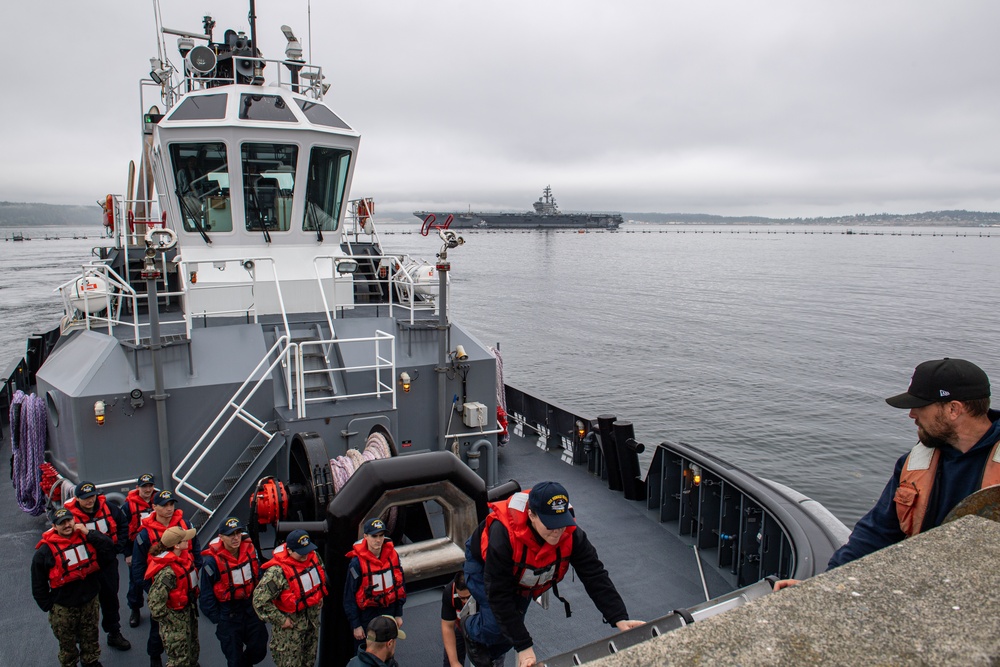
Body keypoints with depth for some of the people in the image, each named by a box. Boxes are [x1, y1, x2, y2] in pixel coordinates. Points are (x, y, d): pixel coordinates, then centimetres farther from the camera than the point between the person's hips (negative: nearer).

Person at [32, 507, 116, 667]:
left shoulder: (85, 537, -5)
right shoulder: (46, 550, -13)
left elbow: (109, 549, -14)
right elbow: (38, 584, -5)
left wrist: (89, 533, -19)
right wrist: (49, 606, -2)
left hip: (90, 602, 3)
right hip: (63, 608, -3)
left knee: (91, 638, 21)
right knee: (67, 643, 15)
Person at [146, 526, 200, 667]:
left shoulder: (185, 556, -4)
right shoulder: (167, 572, -30)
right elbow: (156, 606, -28)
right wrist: (176, 621, -18)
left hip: (189, 612, 8)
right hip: (175, 620, -8)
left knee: (193, 652, 23)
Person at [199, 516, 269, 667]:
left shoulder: (250, 550, -7)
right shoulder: (212, 560, -20)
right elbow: (207, 594, -10)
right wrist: (217, 619, -8)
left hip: (251, 609, 4)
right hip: (228, 615, -4)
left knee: (259, 650, 16)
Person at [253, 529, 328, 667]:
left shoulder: (312, 556, -10)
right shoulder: (277, 572, -31)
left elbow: (322, 572, 14)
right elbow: (260, 600, -28)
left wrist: (320, 597, 10)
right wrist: (281, 620, -20)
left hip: (313, 618, 6)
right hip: (291, 622, -6)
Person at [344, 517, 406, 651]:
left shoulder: (392, 555, -6)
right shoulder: (357, 562, -18)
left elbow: (400, 585, 5)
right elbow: (349, 596, -10)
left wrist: (399, 614, 7)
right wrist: (355, 625, -8)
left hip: (389, 611, 4)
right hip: (366, 614, -4)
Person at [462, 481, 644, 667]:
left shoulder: (571, 533, -32)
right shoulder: (503, 534, -44)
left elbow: (595, 576, -27)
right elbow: (499, 595, -39)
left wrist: (620, 619, -39)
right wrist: (524, 646, -38)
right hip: (483, 563, -4)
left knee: (513, 626, 1)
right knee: (498, 625, -21)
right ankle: (470, 624, 13)